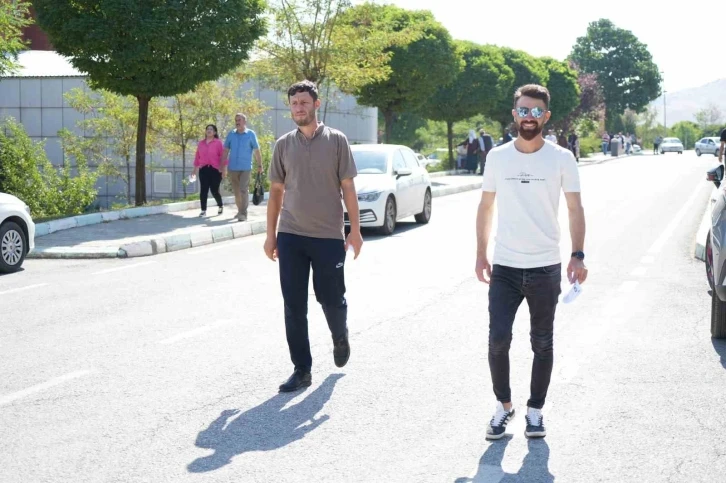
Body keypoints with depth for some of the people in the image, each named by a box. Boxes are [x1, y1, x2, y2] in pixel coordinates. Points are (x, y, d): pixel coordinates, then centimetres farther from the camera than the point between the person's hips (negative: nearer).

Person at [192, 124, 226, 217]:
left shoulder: (218, 143, -2)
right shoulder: (201, 143, 10)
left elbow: (223, 157, -4)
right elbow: (197, 157, 14)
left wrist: (224, 170, -9)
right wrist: (195, 169, 14)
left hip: (215, 170, -3)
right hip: (203, 170, 3)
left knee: (214, 190, 2)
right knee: (203, 190, -3)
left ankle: (220, 206, 28)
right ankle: (203, 210, 1)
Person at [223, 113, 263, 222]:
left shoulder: (251, 134, -3)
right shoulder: (231, 134, 5)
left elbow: (256, 151, -2)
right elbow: (226, 150, 9)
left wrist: (260, 165, -4)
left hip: (245, 167, -4)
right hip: (233, 167, 4)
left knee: (244, 190, -11)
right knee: (236, 191, 12)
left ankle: (243, 214, -11)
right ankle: (240, 210, 27)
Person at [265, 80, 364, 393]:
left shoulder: (336, 140, -1)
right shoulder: (283, 145, 6)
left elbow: (348, 187, 0)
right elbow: (276, 191, 10)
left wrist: (355, 230, -5)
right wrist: (270, 234, 7)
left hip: (329, 236, -2)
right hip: (290, 236, 2)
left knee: (331, 299, 5)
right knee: (294, 306, 1)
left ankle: (340, 339, 38)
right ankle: (301, 369, 10)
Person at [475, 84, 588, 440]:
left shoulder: (561, 158, -3)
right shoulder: (497, 156, 2)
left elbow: (575, 209, -1)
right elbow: (485, 207, 9)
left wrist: (578, 255, -11)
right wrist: (480, 254, 4)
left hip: (546, 268, -1)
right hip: (504, 267, 1)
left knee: (542, 343, 9)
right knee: (498, 341, -3)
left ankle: (535, 410, 24)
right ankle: (503, 405, 17)